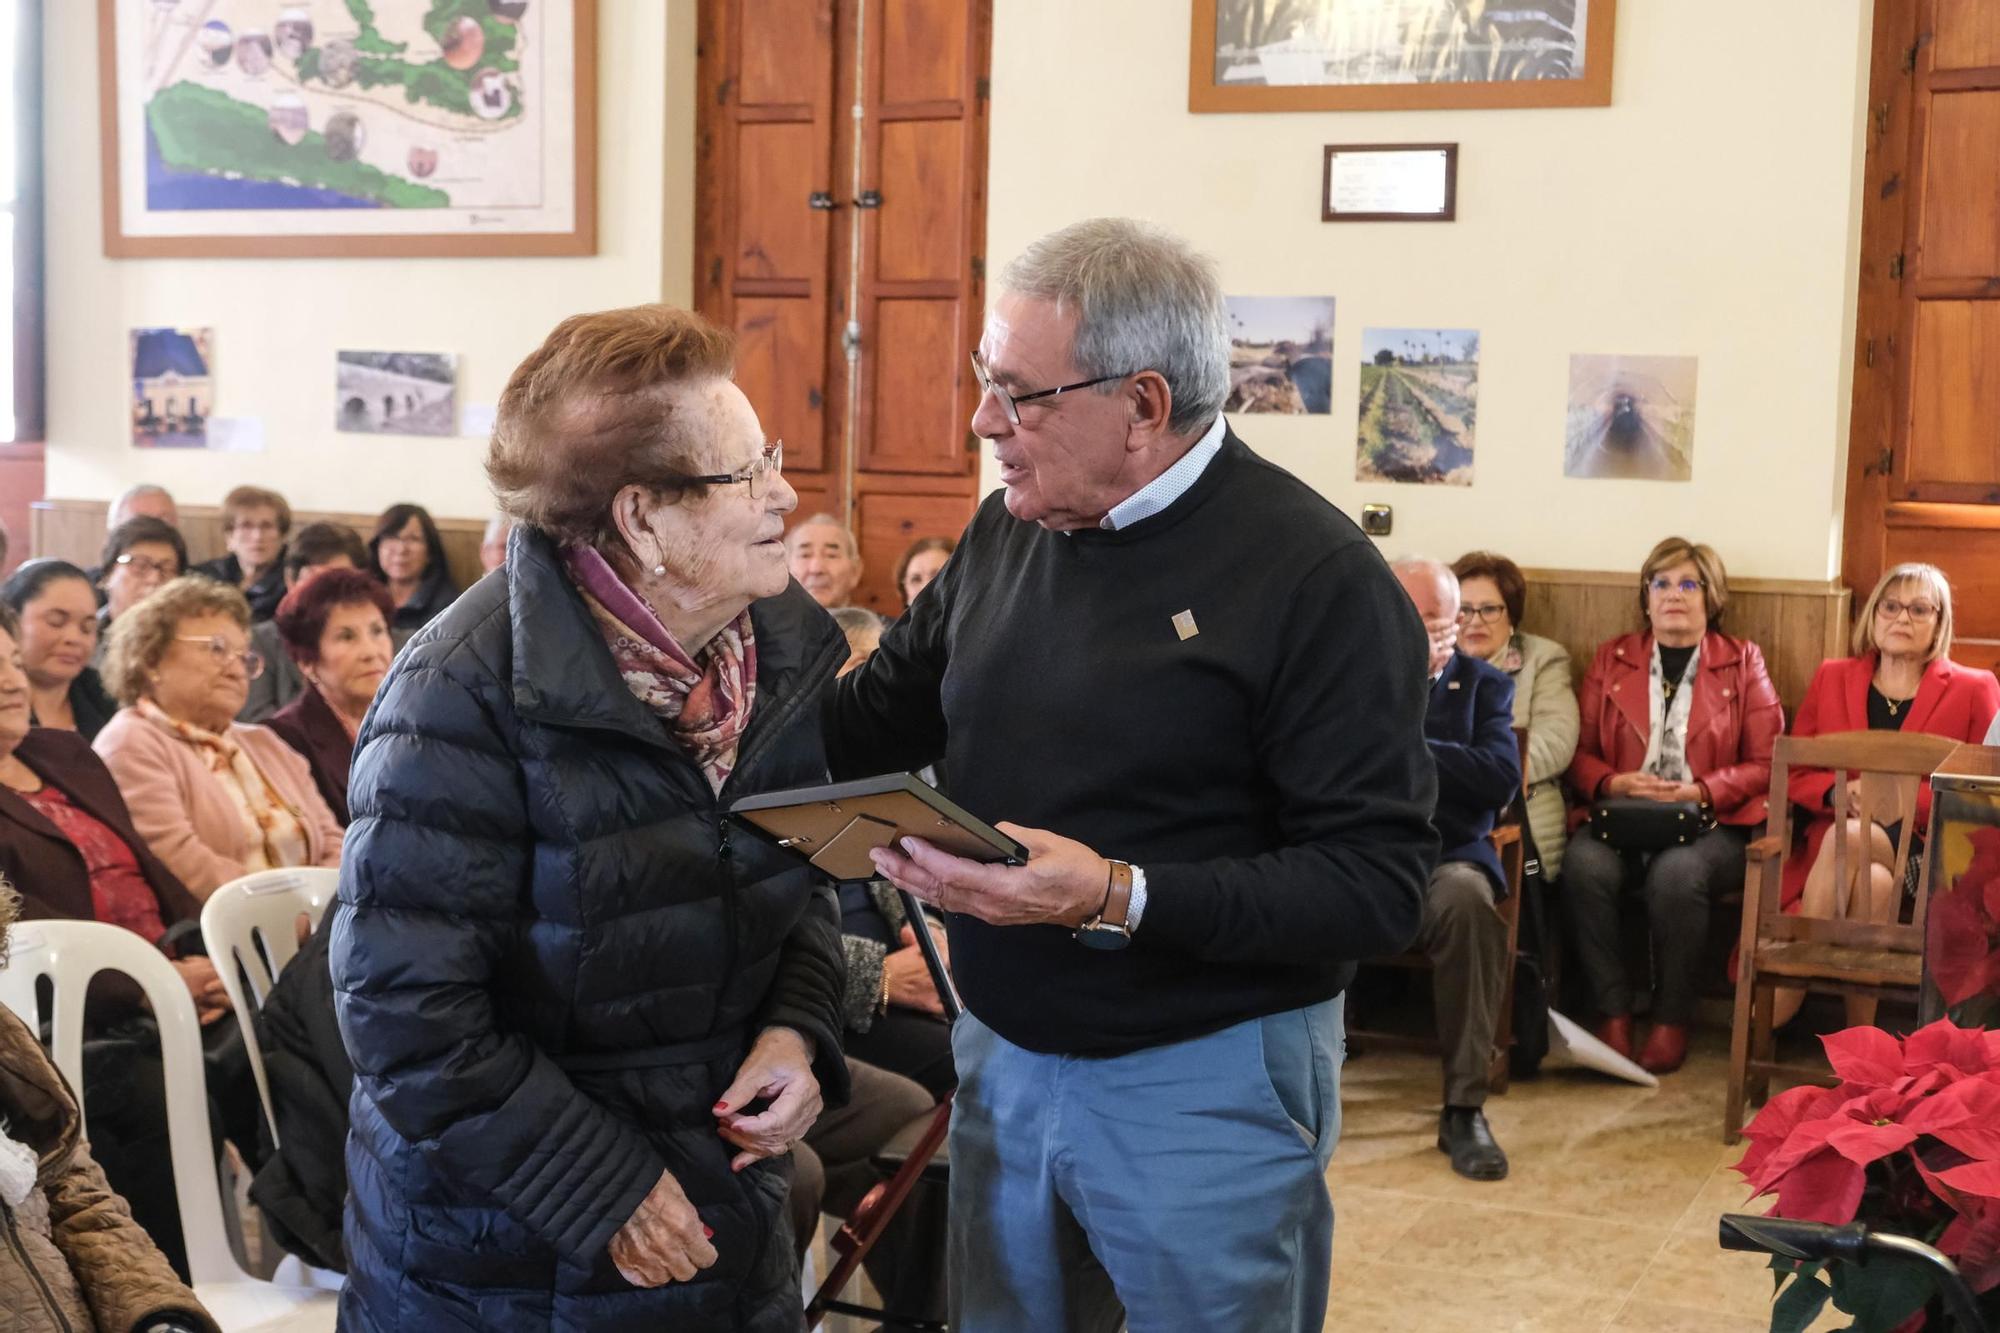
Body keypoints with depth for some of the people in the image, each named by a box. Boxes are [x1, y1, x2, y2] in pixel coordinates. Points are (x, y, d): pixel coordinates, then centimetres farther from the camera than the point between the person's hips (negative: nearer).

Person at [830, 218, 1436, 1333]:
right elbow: (880, 715, 13)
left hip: (1206, 1082, -6)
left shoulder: (1317, 578, -18)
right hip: (1003, 1052, 6)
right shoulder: (1007, 532, 3)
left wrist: (1119, 899, -30)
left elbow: (1380, 886, -22)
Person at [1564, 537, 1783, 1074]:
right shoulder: (1611, 658, 18)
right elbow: (1580, 752, 13)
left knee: (1676, 874, -36)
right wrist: (1612, 782, -9)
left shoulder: (1742, 662, 13)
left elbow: (1766, 763, 5)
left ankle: (1672, 1019, -19)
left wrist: (1700, 790, -11)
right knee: (1583, 866, -32)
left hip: (1710, 823, -2)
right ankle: (1613, 1013, -22)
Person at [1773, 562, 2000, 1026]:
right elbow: (1794, 775, 13)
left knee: (1849, 838, -34)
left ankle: (1787, 996, -29)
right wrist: (1839, 793, -10)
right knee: (1872, 882, -34)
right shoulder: (1832, 677, 15)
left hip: (1925, 853, -2)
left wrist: (1907, 801, -13)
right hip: (1832, 845, 2)